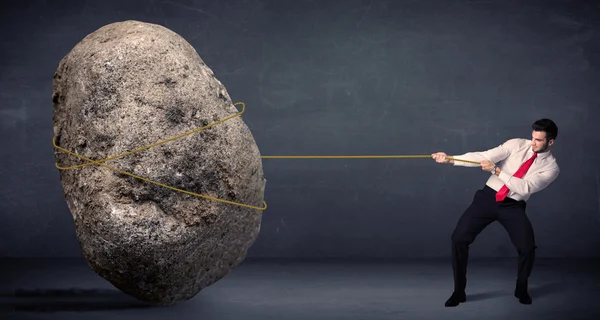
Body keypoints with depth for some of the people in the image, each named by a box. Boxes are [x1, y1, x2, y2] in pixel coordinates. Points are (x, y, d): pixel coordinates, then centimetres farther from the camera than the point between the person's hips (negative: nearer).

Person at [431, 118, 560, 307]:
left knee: (527, 247, -17)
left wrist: (496, 170, -27)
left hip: (513, 206, -1)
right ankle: (459, 291, 7)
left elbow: (525, 188, -21)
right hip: (487, 197, 1)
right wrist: (450, 159, -25)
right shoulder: (517, 144, -3)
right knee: (459, 238, -10)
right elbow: (484, 156, -13)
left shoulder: (551, 167, -8)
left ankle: (521, 289, 15)